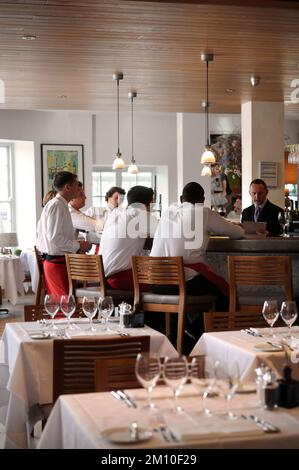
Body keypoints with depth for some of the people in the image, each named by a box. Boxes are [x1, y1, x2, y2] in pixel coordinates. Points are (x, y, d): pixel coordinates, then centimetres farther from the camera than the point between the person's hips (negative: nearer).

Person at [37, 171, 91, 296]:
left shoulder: (57, 205, 16)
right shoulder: (57, 206, -15)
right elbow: (55, 238, -22)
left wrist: (76, 245, 13)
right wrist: (78, 246, -14)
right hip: (58, 262, -10)